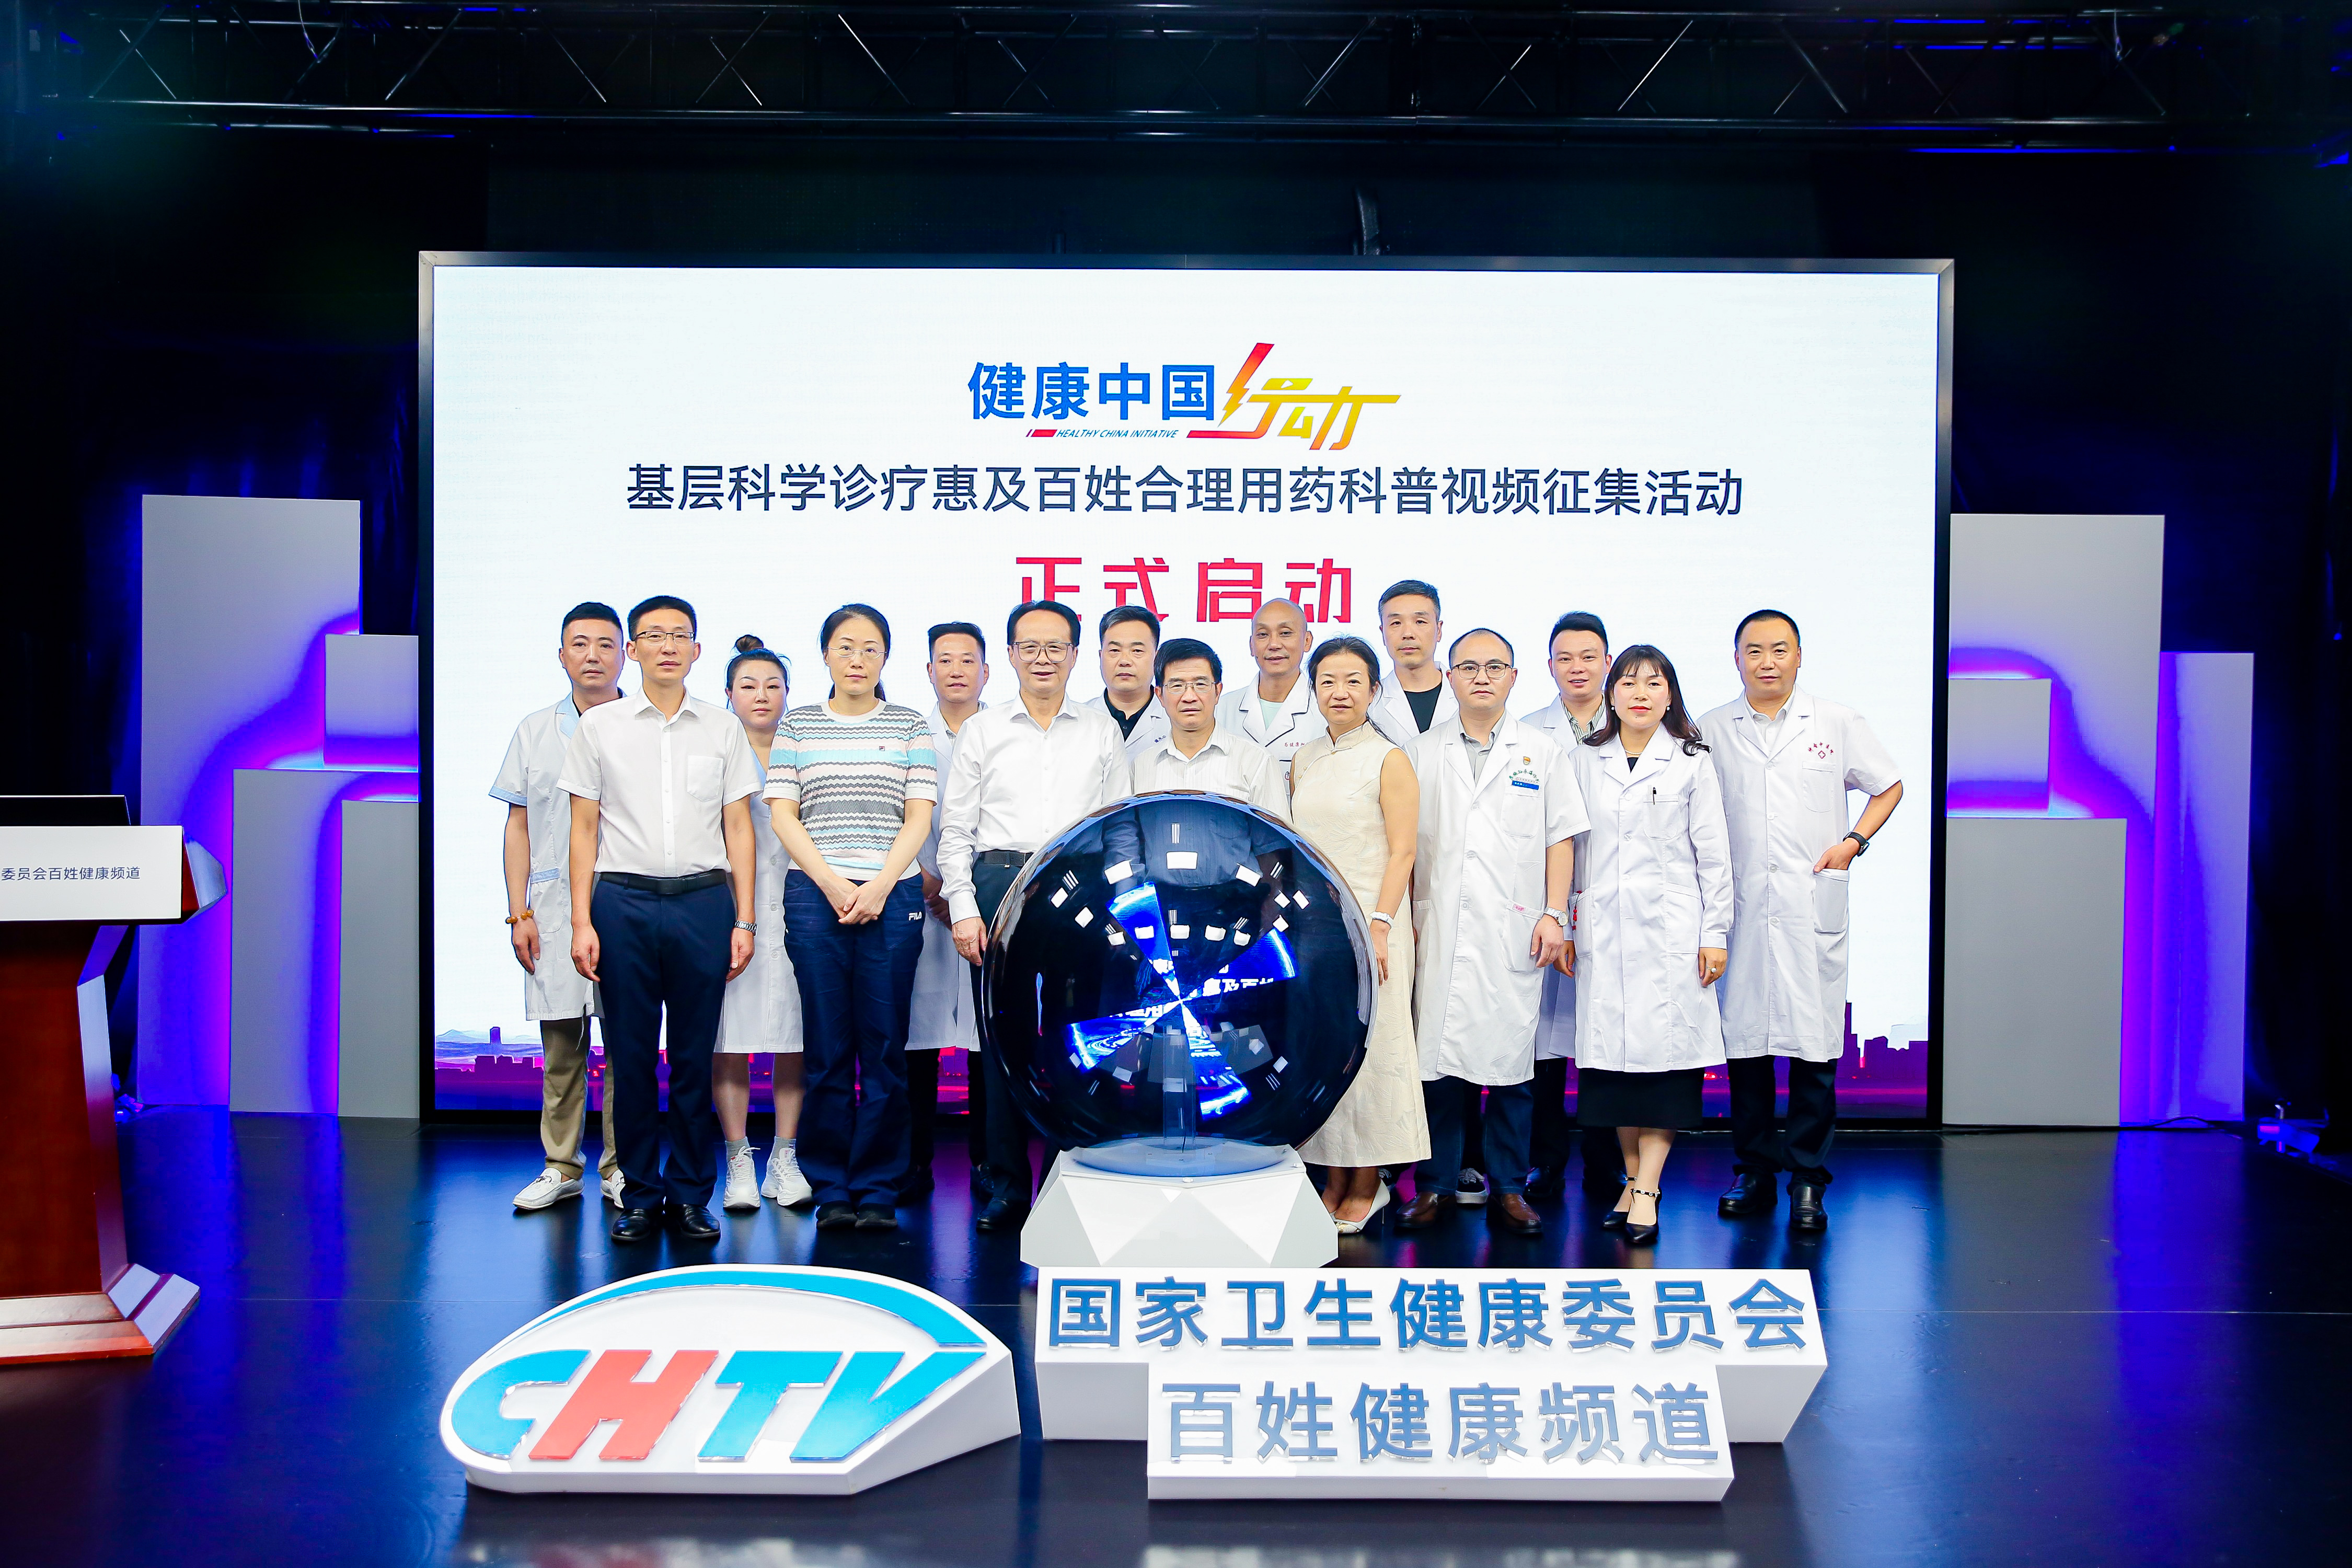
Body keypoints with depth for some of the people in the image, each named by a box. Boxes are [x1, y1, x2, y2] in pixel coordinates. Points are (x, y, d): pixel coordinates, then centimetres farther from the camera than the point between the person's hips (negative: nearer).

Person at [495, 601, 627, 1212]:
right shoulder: (534, 731, 11)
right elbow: (519, 826, 11)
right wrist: (518, 913, 3)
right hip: (554, 906, 1)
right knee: (560, 1042, 4)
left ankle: (620, 1168, 9)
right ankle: (561, 1167, 13)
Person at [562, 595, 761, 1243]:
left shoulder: (722, 728, 10)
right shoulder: (599, 726, 8)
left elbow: (738, 828, 10)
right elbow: (584, 828, 6)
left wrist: (743, 920, 4)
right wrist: (582, 921, -1)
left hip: (703, 902, 1)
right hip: (623, 901, 0)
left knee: (695, 1057, 3)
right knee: (630, 1057, 2)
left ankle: (690, 1196, 13)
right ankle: (640, 1196, 13)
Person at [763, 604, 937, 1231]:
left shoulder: (911, 726, 10)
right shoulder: (797, 725, 11)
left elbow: (919, 815, 4)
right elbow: (784, 814, 5)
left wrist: (880, 886, -8)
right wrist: (832, 884, -7)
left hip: (893, 896, 0)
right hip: (815, 896, 0)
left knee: (885, 1048, -1)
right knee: (827, 1048, 1)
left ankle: (878, 1190, 7)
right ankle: (832, 1189, 10)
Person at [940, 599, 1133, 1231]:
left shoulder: (1102, 731, 13)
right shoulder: (982, 731, 11)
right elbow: (956, 829, 9)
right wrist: (964, 907, -1)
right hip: (999, 887, 0)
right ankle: (1007, 1186, 8)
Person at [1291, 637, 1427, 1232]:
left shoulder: (1389, 760, -4)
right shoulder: (1304, 760, 12)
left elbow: (1402, 853, -9)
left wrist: (1380, 926, -18)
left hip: (1367, 920, -5)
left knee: (1366, 1044, -2)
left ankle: (1368, 1185, 9)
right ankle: (1335, 1178, 16)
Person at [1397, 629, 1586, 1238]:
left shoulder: (1542, 753, 10)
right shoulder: (1422, 753, 12)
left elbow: (1560, 840, 7)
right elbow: (1404, 841, 12)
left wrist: (1554, 914, -2)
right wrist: (1405, 915, 4)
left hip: (1514, 932, -1)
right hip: (1439, 931, 1)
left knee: (1511, 1055, 1)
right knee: (1437, 1054, 0)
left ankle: (1508, 1189, 10)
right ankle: (1435, 1184, 10)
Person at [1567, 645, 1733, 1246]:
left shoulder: (1692, 762, 5)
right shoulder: (1585, 761, 10)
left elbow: (1713, 854, 4)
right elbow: (1571, 848, 12)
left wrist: (1715, 933, -1)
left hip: (1670, 929, -2)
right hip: (1603, 931, 2)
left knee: (1664, 1048, -7)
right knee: (1611, 1049, 2)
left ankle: (1648, 1190, -4)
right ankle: (1632, 1180, 13)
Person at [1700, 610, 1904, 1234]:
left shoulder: (1838, 724, 6)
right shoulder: (1711, 731, 9)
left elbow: (1888, 787, 16)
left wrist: (1854, 842, 1)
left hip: (1812, 907, -1)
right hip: (1739, 907, 1)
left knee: (1814, 1042, -4)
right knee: (1743, 1040, 4)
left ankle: (1807, 1181, 5)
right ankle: (1753, 1172, 16)